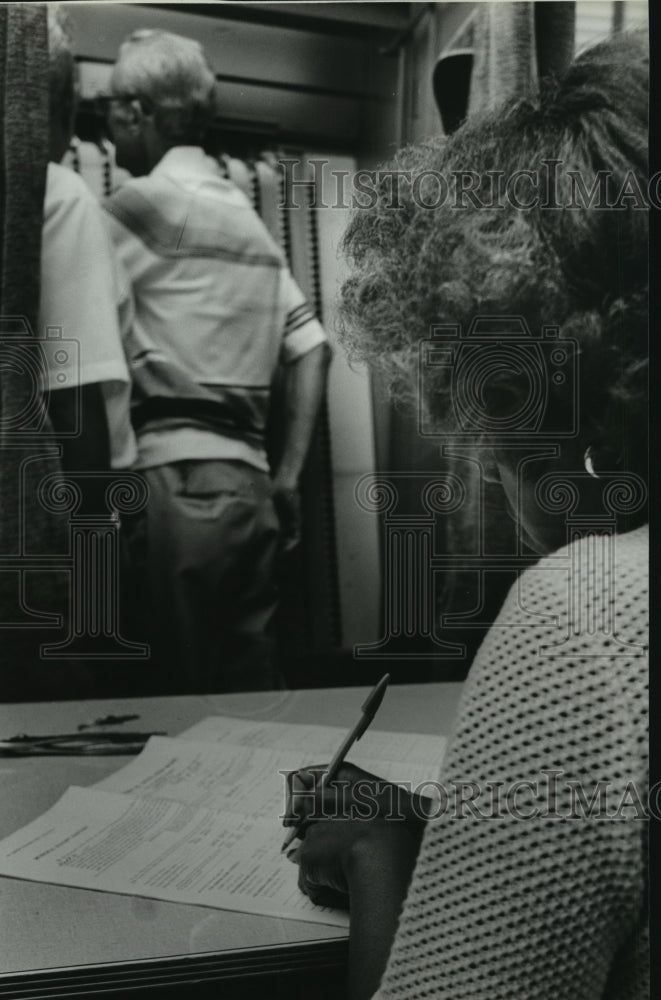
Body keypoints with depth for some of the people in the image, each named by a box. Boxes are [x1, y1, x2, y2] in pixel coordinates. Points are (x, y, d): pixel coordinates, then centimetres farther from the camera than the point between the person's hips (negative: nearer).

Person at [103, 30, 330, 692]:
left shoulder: (141, 202, -3)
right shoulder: (250, 220, 18)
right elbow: (312, 349, 14)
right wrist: (287, 477, 14)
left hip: (174, 479, -7)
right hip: (247, 480, 7)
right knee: (249, 685, 12)